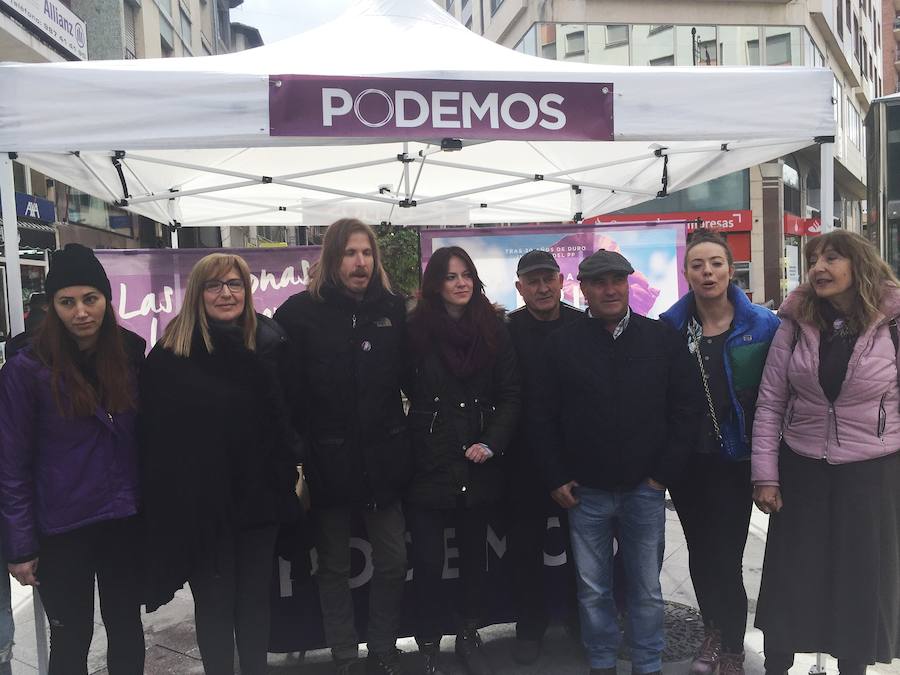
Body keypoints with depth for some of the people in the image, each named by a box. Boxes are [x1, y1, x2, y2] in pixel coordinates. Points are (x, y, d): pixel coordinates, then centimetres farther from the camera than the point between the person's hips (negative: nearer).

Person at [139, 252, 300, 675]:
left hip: (257, 493, 2)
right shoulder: (171, 353, -7)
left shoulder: (269, 343, 0)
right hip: (199, 502, -2)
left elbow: (286, 415, 4)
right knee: (213, 602, 11)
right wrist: (164, 502, -7)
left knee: (255, 598, 16)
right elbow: (154, 433, -7)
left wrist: (289, 474, 2)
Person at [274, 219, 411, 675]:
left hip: (382, 456, 3)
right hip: (328, 460, -2)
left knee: (392, 561, 10)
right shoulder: (300, 311, -6)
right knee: (333, 565, 13)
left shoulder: (393, 308, 3)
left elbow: (408, 376, 9)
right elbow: (286, 391, -10)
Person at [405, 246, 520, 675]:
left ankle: (469, 638, 34)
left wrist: (491, 444, -9)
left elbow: (510, 395, 2)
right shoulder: (416, 331, -4)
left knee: (474, 555, 16)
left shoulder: (493, 330, 3)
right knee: (428, 561, 1)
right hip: (428, 465, -2)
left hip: (478, 467, 3)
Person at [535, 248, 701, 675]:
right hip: (585, 492, 0)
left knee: (647, 590, 11)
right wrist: (557, 478, -1)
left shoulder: (663, 339, 0)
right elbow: (547, 418, 3)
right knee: (592, 590, 12)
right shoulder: (563, 344, 0)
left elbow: (686, 408, 2)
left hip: (645, 489, 0)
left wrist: (665, 471, -3)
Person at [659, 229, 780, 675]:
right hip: (685, 462, 3)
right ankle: (713, 632, 40)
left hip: (733, 460, -2)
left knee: (725, 559, 0)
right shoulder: (670, 326, -2)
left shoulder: (761, 326, -6)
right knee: (699, 553, 16)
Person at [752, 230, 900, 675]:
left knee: (862, 582, 12)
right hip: (802, 470, 2)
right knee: (789, 580, 11)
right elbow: (770, 402, 0)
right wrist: (765, 474, -3)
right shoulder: (796, 322, -1)